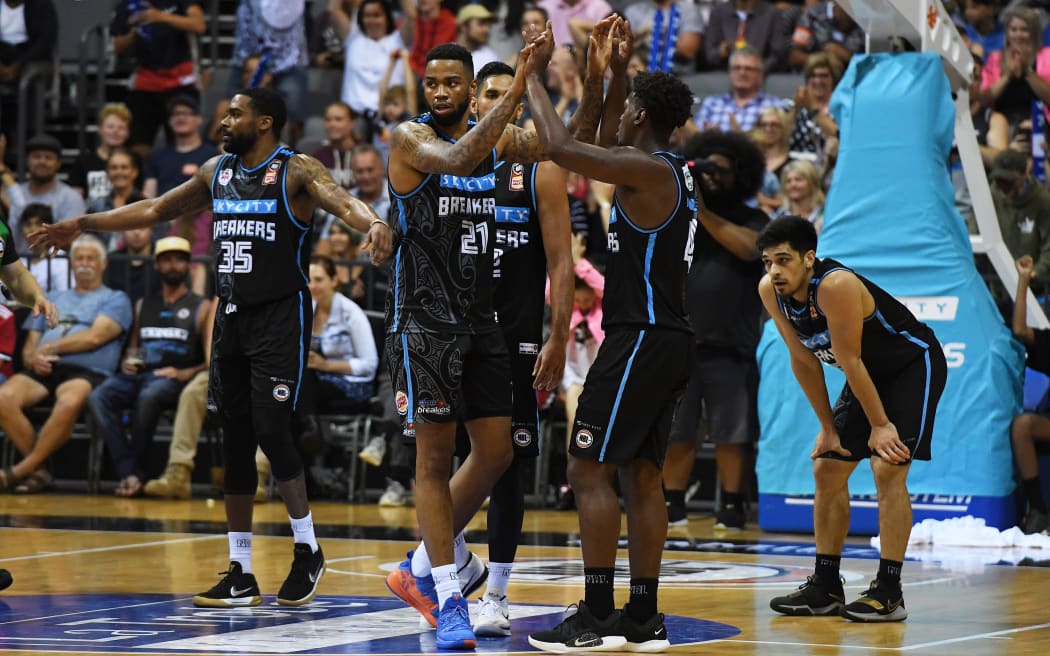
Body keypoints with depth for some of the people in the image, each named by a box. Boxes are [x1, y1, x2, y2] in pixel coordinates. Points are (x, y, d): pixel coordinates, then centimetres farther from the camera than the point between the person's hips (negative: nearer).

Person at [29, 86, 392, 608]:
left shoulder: (296, 171, -8)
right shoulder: (217, 172, 12)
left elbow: (342, 201, -26)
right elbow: (157, 210, 22)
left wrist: (374, 223, -49)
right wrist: (83, 225, 23)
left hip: (280, 315, -7)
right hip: (231, 314, 7)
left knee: (271, 430, -14)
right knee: (235, 442, 6)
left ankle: (307, 551, 5)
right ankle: (241, 574, 10)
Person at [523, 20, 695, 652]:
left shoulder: (647, 171, -15)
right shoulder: (672, 171, 13)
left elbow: (562, 147, -20)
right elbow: (611, 145, 33)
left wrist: (535, 74, -9)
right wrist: (614, 72, 29)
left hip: (640, 339, -10)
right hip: (669, 339, 10)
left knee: (590, 470, -7)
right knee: (641, 474, 11)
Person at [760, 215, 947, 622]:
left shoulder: (836, 286, -34)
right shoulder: (770, 291, -11)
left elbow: (850, 361, -27)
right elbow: (804, 360, -2)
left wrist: (880, 425, -19)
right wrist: (828, 428, 1)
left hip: (914, 365, -8)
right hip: (870, 375, 8)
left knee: (888, 470, -19)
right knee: (827, 470, 5)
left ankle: (889, 593, -15)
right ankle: (825, 588, 13)